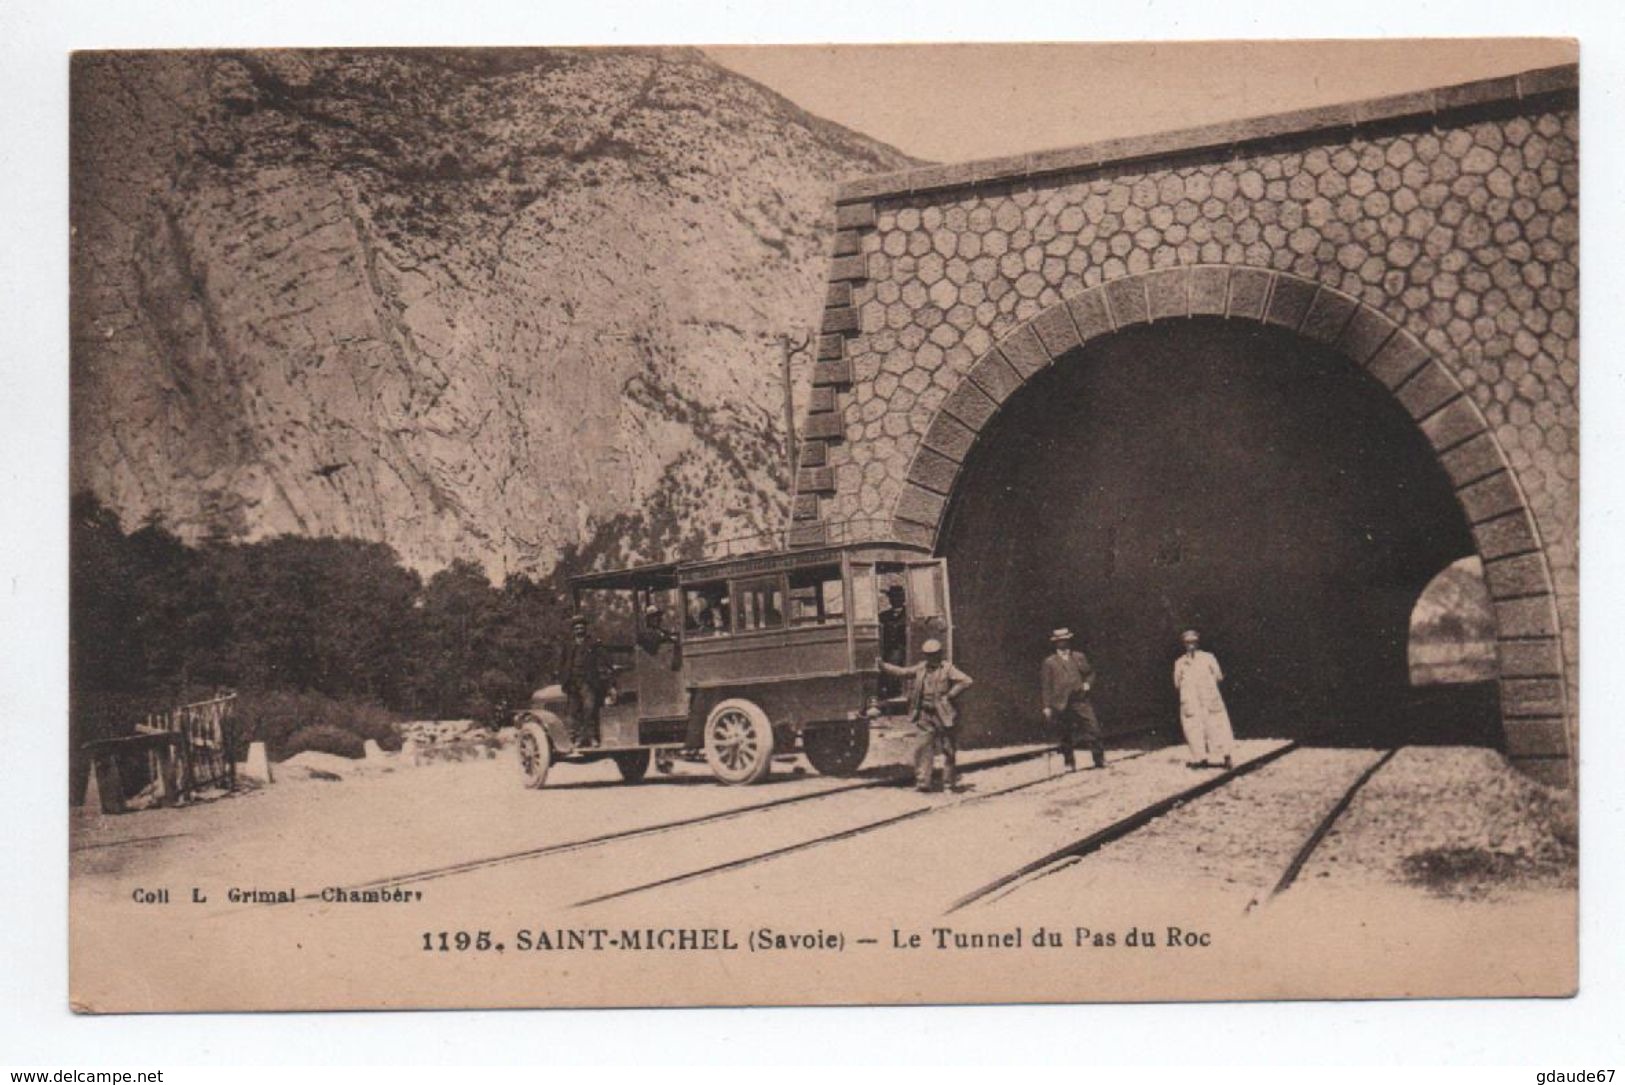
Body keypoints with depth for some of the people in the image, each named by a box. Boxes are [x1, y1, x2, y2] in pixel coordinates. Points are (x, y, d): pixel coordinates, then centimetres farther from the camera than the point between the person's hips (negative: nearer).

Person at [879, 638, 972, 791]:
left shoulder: (948, 669, -6)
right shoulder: (921, 668, 10)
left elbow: (966, 681, -13)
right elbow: (902, 672, 17)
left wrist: (949, 696, -14)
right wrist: (883, 665, 9)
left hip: (943, 714, -4)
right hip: (925, 714, 4)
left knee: (948, 749, 3)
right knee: (924, 747, -2)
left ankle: (949, 782, 14)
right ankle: (922, 781, 0)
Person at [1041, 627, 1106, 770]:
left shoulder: (1078, 657, 11)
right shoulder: (1049, 662, 4)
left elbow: (1090, 673, 21)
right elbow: (1046, 685, 4)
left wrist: (1087, 683, -1)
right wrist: (1047, 706, 0)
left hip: (1081, 700, 1)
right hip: (1061, 704, -1)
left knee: (1093, 729, -6)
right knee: (1066, 736, 3)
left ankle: (1100, 760, 1)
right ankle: (1069, 763, 15)